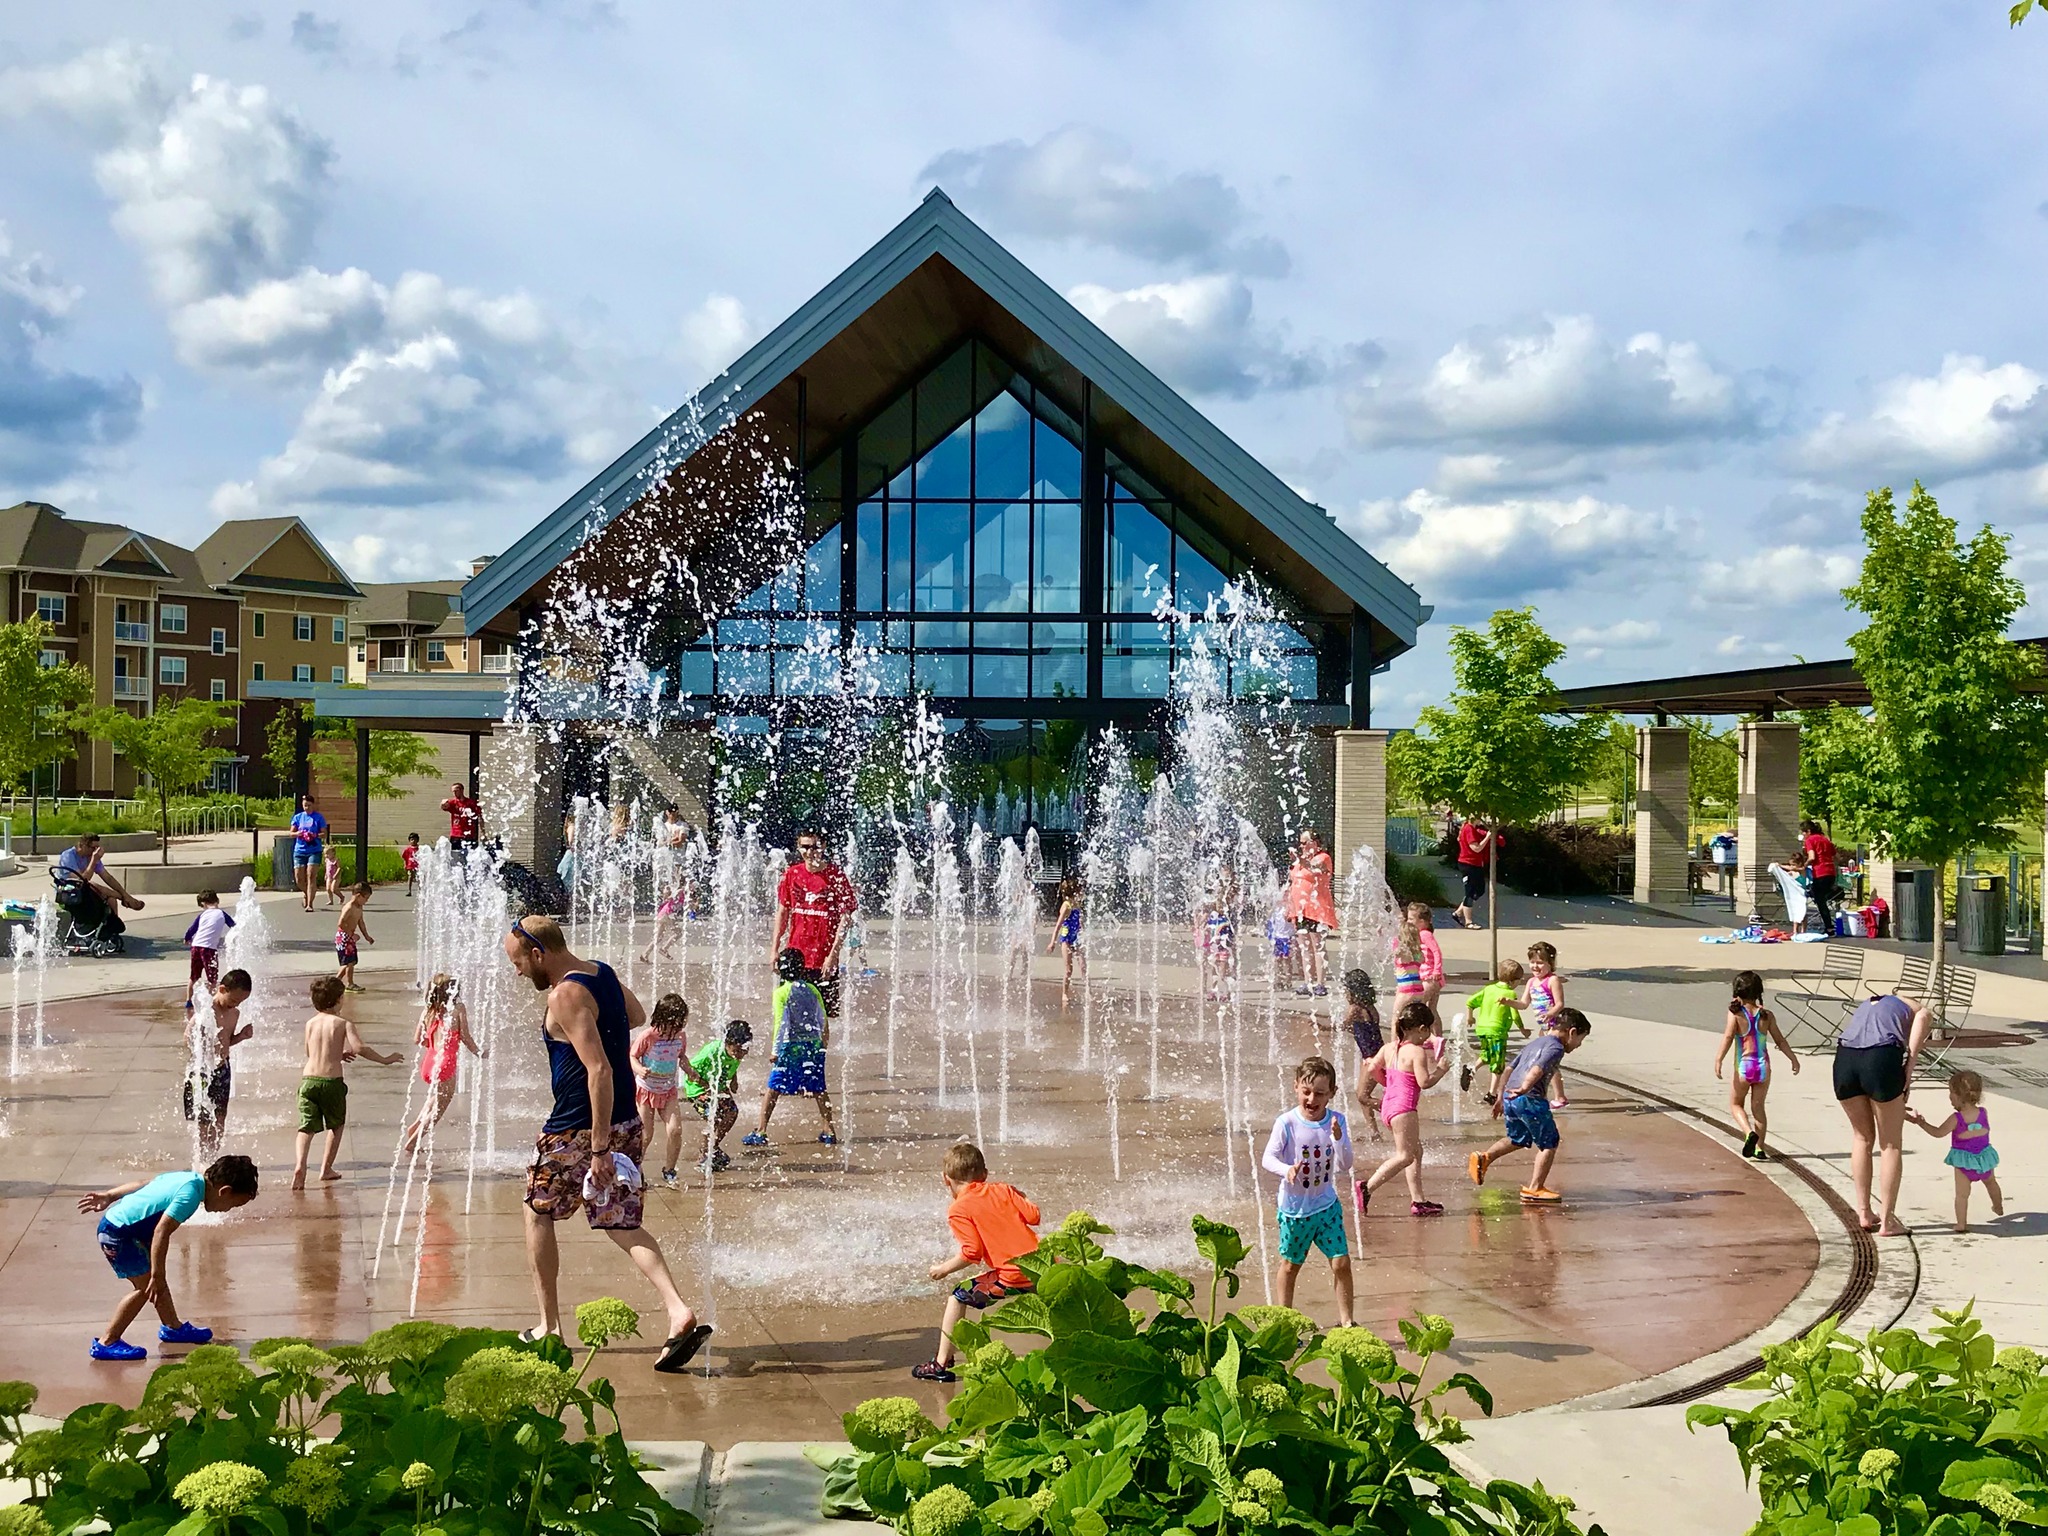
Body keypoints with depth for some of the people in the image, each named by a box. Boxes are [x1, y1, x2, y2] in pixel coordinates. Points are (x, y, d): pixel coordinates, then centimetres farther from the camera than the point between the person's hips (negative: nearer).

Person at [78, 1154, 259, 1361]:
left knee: (158, 1278, 18)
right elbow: (161, 1232, -29)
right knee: (146, 1286, -7)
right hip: (117, 1234, -10)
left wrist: (109, 1196, 18)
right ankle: (106, 1343, 1)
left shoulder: (190, 1177, 4)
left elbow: (141, 1184, 11)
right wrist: (156, 1276, -25)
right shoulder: (190, 1195, -24)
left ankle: (173, 1327, 34)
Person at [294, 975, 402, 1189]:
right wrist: (384, 1060, -5)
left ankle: (300, 1165, -18)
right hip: (331, 1081, -3)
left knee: (307, 1126, 5)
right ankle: (326, 1169, 20)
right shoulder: (343, 1023, -4)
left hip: (308, 1079, 3)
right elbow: (359, 1048, -17)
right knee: (336, 1125, 19)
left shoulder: (311, 1023, 10)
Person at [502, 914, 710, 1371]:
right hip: (625, 1123, 8)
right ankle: (680, 1314, -10)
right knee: (622, 1226, 9)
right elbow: (637, 1017, 28)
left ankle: (549, 1327, 20)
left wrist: (600, 1148, -27)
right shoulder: (602, 973, 8)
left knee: (538, 1213, 15)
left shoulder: (565, 995, -20)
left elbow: (599, 1069, -27)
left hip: (577, 1130, -8)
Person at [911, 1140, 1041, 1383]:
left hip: (1015, 1276, -5)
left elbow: (972, 1252, -10)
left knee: (958, 1297, 9)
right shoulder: (1003, 1190, 13)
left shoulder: (958, 1209, -1)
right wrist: (1019, 1197, 28)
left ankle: (942, 1364, 9)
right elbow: (1034, 1216, 7)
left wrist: (943, 1269, 5)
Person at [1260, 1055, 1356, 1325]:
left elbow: (1345, 1166, -11)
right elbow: (1267, 1158, -22)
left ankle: (1345, 1320, 14)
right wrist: (1287, 1169, -42)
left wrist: (1337, 1138, -29)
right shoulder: (1287, 1123, -16)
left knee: (1341, 1263, -1)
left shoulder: (1337, 1121, -8)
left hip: (1326, 1205, 2)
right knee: (1290, 1265, 13)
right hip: (1294, 1207, -2)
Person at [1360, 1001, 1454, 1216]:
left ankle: (1418, 1201, 16)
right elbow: (1424, 1082, -18)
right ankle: (1366, 1188, -12)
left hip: (1388, 1105, 9)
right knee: (1405, 1156, -5)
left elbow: (1372, 1069, 11)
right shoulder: (1417, 1052, -13)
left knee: (1416, 1151, 16)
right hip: (1404, 1108, -9)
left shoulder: (1389, 1048, 8)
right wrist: (1441, 1069, -2)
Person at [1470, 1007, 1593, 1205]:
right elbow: (1538, 1070, -22)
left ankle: (1484, 1158, 10)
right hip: (1530, 1100, -9)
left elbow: (1509, 1069, 27)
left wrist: (1501, 1097, 32)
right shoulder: (1556, 1047, -5)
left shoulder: (1535, 1043, 23)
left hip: (1510, 1097, 9)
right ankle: (1535, 1189, 7)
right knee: (1549, 1143, 5)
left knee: (1517, 1139, 25)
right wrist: (1524, 1088, -34)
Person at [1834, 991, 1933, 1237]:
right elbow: (1921, 1017, -3)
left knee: (1862, 1137, 24)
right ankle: (1886, 1221, 14)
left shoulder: (1868, 1005, 38)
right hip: (1882, 1057, -4)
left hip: (1844, 1058, 4)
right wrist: (1909, 1066, -6)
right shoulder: (1919, 1012, 25)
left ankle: (1864, 1213, 27)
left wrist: (1895, 1108, 34)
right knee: (1890, 1145, 12)